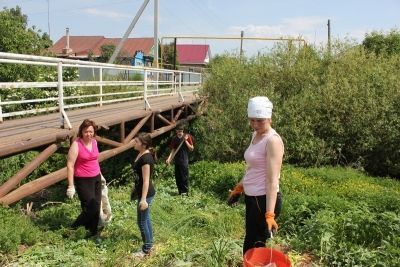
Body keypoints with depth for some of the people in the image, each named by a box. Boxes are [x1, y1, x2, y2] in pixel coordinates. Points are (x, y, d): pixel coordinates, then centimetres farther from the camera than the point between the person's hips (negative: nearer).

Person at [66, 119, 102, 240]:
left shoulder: (94, 142, 3)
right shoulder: (76, 145, -16)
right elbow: (70, 165, -17)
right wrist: (71, 185, -19)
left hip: (96, 178, 6)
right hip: (83, 181, -6)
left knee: (97, 206, 9)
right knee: (90, 208, -6)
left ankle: (93, 232, 24)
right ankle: (75, 227, 18)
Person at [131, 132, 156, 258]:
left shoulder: (146, 158, -25)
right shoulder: (141, 154, 5)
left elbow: (146, 180, -25)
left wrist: (143, 199, -26)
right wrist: (135, 187, 27)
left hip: (146, 194, -10)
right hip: (142, 192, 10)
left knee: (142, 221, 1)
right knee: (146, 218, 20)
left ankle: (146, 249, 15)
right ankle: (149, 243, 34)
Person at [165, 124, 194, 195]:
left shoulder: (187, 137, -4)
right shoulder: (174, 139, 7)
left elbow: (191, 148, -4)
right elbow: (173, 150, 9)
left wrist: (185, 141, -15)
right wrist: (169, 158, -4)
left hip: (184, 160, -4)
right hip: (177, 160, 5)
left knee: (184, 176, -5)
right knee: (177, 176, 8)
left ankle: (185, 191, 3)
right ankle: (180, 191, 18)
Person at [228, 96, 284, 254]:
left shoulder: (273, 140, -18)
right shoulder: (256, 135, 9)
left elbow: (272, 180, -23)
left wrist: (269, 214, -27)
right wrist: (238, 188, 27)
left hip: (264, 200, -9)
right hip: (252, 198, 9)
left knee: (252, 249, 0)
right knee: (251, 245, 18)